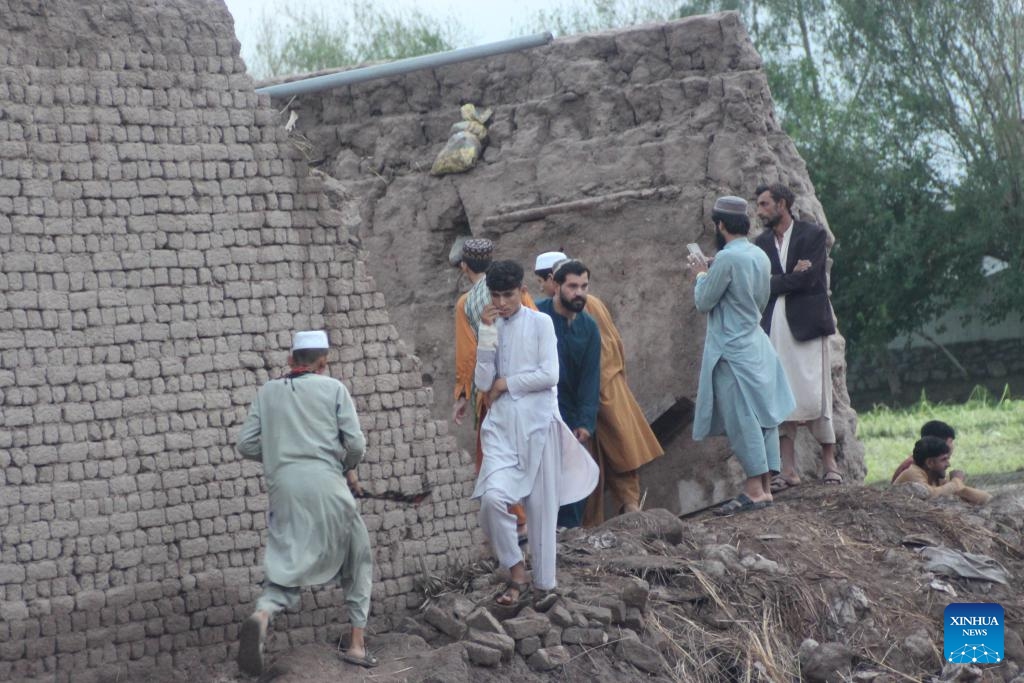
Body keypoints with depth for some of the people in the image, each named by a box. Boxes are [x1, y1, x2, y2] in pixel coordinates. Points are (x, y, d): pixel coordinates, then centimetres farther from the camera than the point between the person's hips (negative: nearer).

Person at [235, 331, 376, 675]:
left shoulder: (268, 392, 14)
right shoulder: (333, 388, 7)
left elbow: (246, 445, 10)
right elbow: (355, 443, 1)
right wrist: (349, 469, 21)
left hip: (284, 484, 2)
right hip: (326, 483, -2)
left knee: (285, 569, -1)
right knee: (357, 560, 19)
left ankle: (262, 615, -35)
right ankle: (357, 644, 16)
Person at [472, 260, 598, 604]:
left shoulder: (540, 323, 0)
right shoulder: (492, 327, 11)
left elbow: (549, 375, -10)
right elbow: (483, 382, 0)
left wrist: (506, 383, -5)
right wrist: (487, 334, -6)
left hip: (537, 422, -2)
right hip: (501, 425, 2)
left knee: (541, 505, 2)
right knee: (492, 497, -19)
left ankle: (544, 582, 12)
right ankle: (516, 572, -4)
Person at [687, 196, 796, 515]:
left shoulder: (727, 258, -17)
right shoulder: (760, 257, 9)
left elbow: (704, 302, -10)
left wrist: (700, 275, 9)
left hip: (733, 351, -8)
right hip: (757, 344, 8)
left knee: (741, 419, -7)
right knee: (762, 416, 7)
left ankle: (755, 489, -10)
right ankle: (765, 487, 9)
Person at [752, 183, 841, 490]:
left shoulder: (813, 234, 0)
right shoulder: (761, 242, 14)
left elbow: (809, 277, -10)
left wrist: (774, 283, -2)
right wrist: (792, 277, -12)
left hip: (806, 324, -4)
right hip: (775, 326, 4)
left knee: (814, 395, -6)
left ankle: (829, 461, 5)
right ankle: (788, 469, 1)